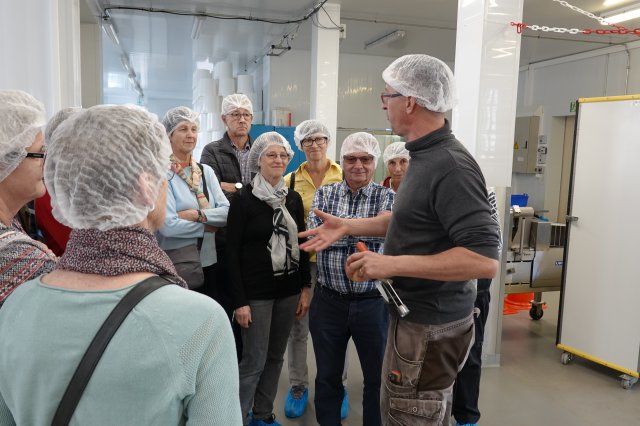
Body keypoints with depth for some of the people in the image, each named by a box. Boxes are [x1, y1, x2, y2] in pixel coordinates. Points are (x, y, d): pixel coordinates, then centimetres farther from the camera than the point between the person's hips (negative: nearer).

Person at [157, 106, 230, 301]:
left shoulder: (206, 171, 8)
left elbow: (227, 211, -1)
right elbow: (168, 225, -18)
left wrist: (198, 215, -15)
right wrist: (208, 227, -8)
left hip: (210, 261, 6)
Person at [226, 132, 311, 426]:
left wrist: (306, 287, 5)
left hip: (288, 289, 5)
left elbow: (301, 245, 11)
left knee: (275, 357, 14)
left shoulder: (294, 198, 7)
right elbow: (232, 252, -10)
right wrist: (239, 300, -14)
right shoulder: (243, 199, -8)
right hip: (256, 291, -5)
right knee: (254, 361, -1)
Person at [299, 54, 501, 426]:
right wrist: (347, 226, 12)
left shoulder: (451, 166, -25)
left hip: (430, 326, -10)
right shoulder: (426, 155, 7)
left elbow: (485, 260, -30)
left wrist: (392, 264, -29)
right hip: (416, 316, 10)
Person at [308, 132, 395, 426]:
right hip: (328, 301, 2)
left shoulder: (387, 197, -1)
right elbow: (314, 232, -15)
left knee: (378, 376, 14)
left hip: (372, 303, -1)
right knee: (327, 376, 17)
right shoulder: (324, 193, 2)